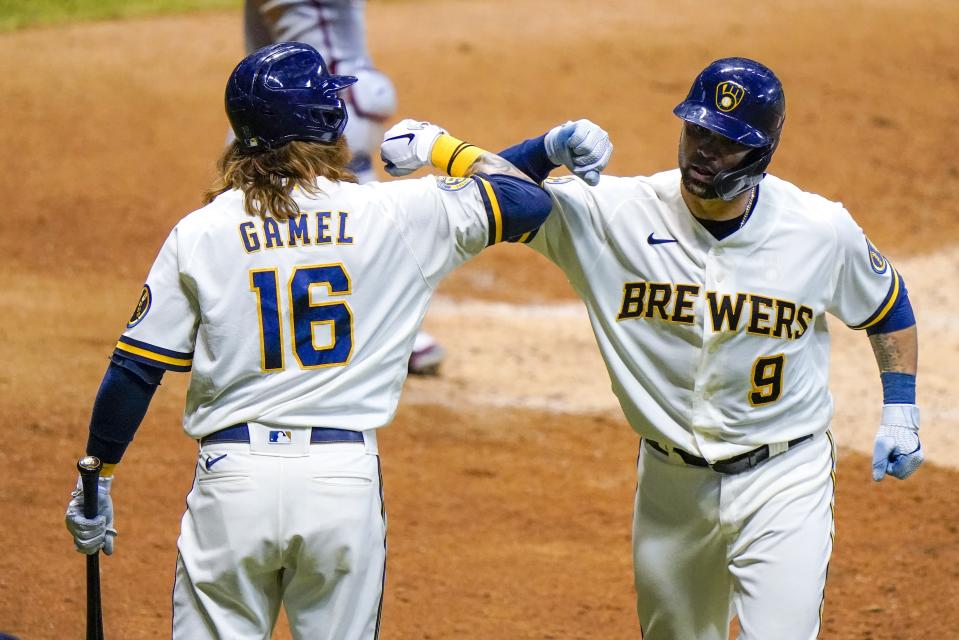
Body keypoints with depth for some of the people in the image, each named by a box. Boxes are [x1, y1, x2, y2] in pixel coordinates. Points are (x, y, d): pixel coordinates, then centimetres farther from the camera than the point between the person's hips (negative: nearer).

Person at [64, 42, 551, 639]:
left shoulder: (199, 232, 2)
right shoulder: (399, 214, -1)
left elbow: (133, 370, 2)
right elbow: (529, 200, 6)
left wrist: (96, 480, 13)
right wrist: (440, 146, 20)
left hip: (232, 478, 0)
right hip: (346, 478, 0)